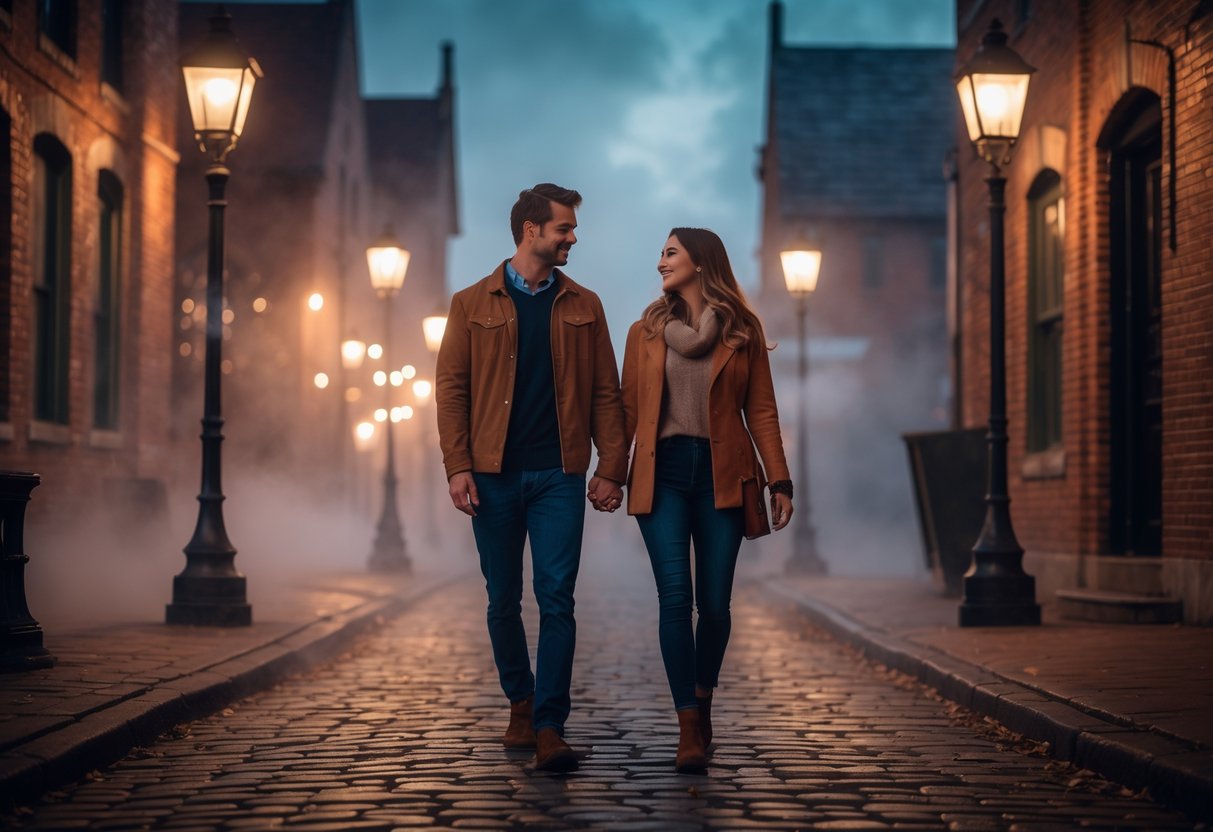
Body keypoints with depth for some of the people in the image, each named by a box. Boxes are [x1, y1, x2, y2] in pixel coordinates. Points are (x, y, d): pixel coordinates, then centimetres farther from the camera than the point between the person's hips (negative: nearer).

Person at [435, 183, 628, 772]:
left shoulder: (583, 306, 11)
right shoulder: (472, 305, 6)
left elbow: (606, 392, 8)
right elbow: (451, 389, 2)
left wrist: (611, 469, -1)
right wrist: (458, 468, -8)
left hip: (558, 475, 0)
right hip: (494, 477, 0)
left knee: (556, 599, -9)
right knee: (503, 601, 8)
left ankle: (549, 729, -9)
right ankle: (521, 705, 27)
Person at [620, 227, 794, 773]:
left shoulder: (743, 332, 5)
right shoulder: (646, 332, 8)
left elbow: (761, 411, 4)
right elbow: (628, 409, 8)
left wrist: (780, 482, -2)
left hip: (721, 475, 0)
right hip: (662, 472, 0)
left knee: (715, 603, 1)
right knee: (675, 597, -11)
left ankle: (702, 701, 28)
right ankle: (689, 728, -9)